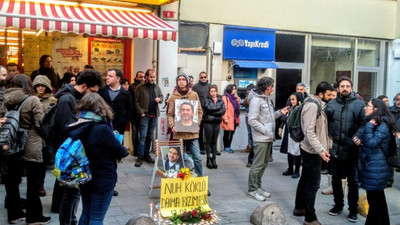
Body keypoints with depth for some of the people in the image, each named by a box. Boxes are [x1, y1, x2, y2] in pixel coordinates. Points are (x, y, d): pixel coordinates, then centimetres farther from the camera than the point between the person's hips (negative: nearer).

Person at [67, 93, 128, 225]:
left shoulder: (76, 128, -4)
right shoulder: (102, 129, -24)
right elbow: (120, 152, -16)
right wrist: (124, 151, 7)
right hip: (103, 180, -6)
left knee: (86, 214, 20)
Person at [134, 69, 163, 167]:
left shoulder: (157, 87, 10)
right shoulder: (140, 87, -5)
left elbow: (162, 96, 20)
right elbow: (136, 101, -8)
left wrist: (159, 99, -4)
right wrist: (141, 112, -15)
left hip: (154, 115, 5)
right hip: (145, 115, -5)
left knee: (150, 136, 12)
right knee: (143, 136, -7)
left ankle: (146, 155, 22)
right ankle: (140, 157, -3)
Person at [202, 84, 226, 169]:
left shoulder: (220, 100, 8)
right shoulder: (207, 100, 0)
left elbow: (223, 111, -3)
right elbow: (208, 108, -17)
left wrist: (213, 113, -12)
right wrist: (218, 108, -7)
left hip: (217, 122, 3)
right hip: (208, 122, -3)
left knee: (214, 141, 7)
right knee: (208, 141, 2)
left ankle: (214, 159, 12)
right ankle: (209, 159, 8)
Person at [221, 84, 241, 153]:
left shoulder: (234, 98, 17)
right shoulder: (225, 97, -8)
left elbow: (237, 107, 28)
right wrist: (225, 118, -21)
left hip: (234, 119, 8)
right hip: (228, 119, -8)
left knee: (232, 133, 11)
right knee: (227, 133, 1)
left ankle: (228, 147, 19)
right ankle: (226, 147, 9)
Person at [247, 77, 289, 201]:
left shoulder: (267, 99, 13)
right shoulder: (256, 100, -15)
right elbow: (252, 121, -20)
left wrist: (280, 112, 4)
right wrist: (266, 131, -18)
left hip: (268, 138, 9)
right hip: (260, 138, -9)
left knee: (264, 163, 15)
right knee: (258, 164, -3)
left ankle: (258, 187, 27)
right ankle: (252, 190, 9)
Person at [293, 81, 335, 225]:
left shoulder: (319, 105, 11)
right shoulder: (312, 105, -19)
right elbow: (309, 132, -24)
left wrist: (323, 148, 11)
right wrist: (320, 149, -26)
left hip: (311, 150, 10)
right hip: (312, 151, -10)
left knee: (305, 180, 19)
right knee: (313, 183, -4)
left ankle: (299, 208, 32)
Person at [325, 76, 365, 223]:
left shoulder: (359, 104, -3)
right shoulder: (331, 104, 5)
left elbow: (364, 123, -8)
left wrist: (358, 136, -22)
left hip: (351, 150, -3)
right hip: (334, 149, 3)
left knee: (353, 181, 8)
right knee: (336, 179, 16)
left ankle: (353, 210, 22)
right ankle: (338, 205, 34)